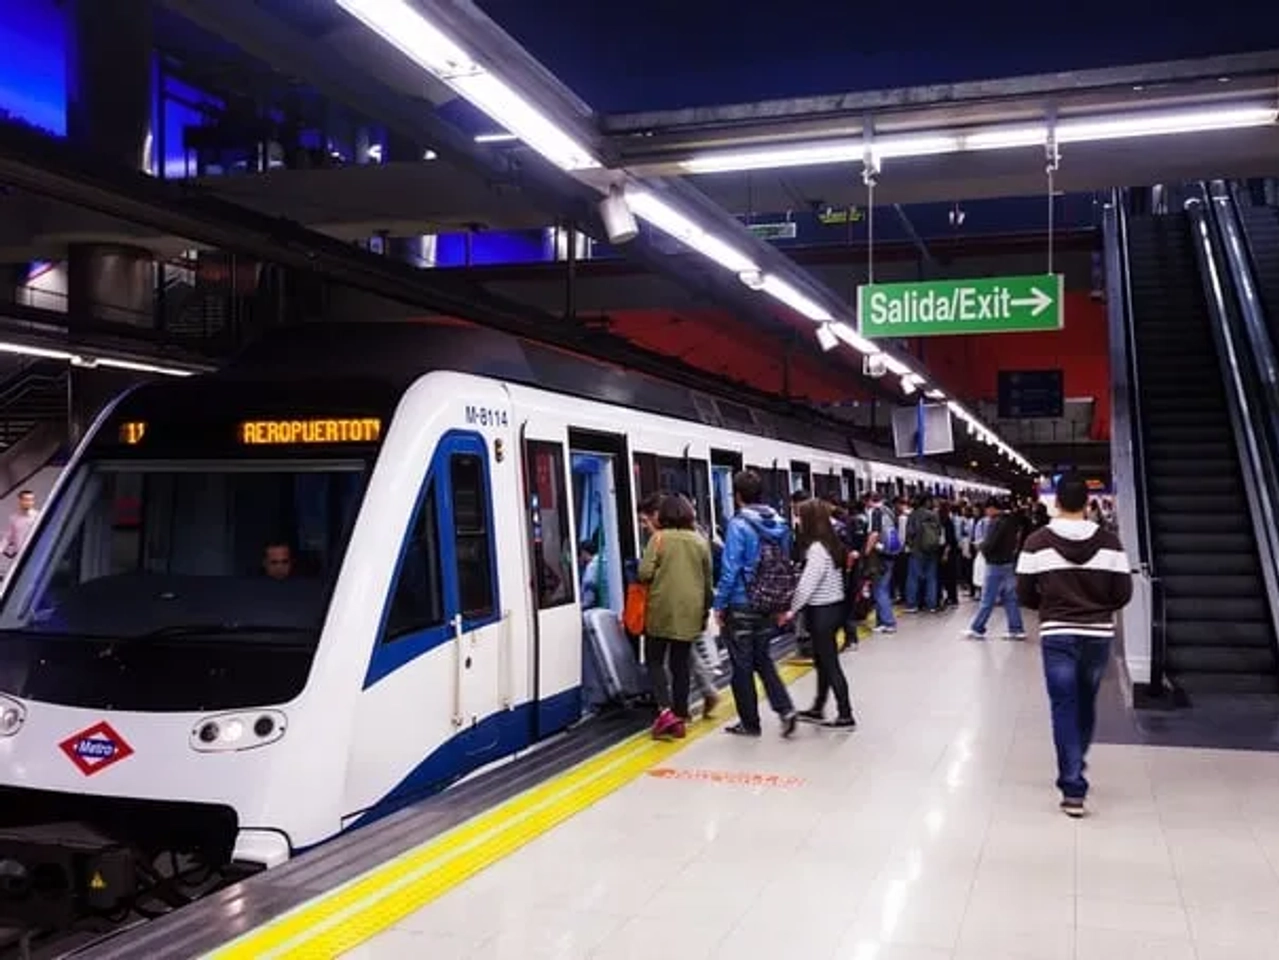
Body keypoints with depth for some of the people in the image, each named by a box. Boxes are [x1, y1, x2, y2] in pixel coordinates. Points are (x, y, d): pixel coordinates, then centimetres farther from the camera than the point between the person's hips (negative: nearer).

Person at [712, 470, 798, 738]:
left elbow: (731, 570, -18)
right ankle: (785, 708, 4)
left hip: (742, 606, -6)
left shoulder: (739, 525, -16)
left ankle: (750, 722, 15)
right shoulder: (779, 524, 4)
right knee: (763, 660, 19)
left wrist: (719, 605, -9)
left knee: (742, 666, 6)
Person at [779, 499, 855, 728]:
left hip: (822, 611, -9)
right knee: (823, 661, 18)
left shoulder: (817, 548, -19)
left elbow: (807, 584, -20)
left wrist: (791, 610, -12)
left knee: (830, 664, -1)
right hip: (833, 607, 9)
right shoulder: (830, 543, 9)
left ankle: (845, 715, 4)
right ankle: (817, 709, 29)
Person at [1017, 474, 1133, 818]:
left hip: (1057, 634, -2)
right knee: (1086, 704, 20)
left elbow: (1024, 594, -3)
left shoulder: (1037, 541, -8)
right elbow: (1123, 594, -2)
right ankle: (1075, 769, 39)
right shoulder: (1109, 542, -5)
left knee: (1064, 707, 3)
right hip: (1099, 634, 2)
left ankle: (1073, 789, -3)